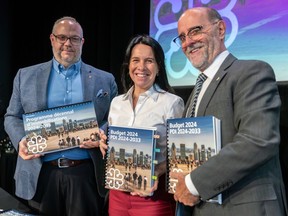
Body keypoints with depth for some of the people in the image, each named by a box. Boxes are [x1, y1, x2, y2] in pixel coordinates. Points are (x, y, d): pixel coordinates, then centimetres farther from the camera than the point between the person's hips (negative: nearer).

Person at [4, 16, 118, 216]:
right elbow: (13, 117, 11)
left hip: (86, 173, 0)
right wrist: (21, 140, -9)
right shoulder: (26, 76, 9)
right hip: (40, 174, 1)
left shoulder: (105, 80, 6)